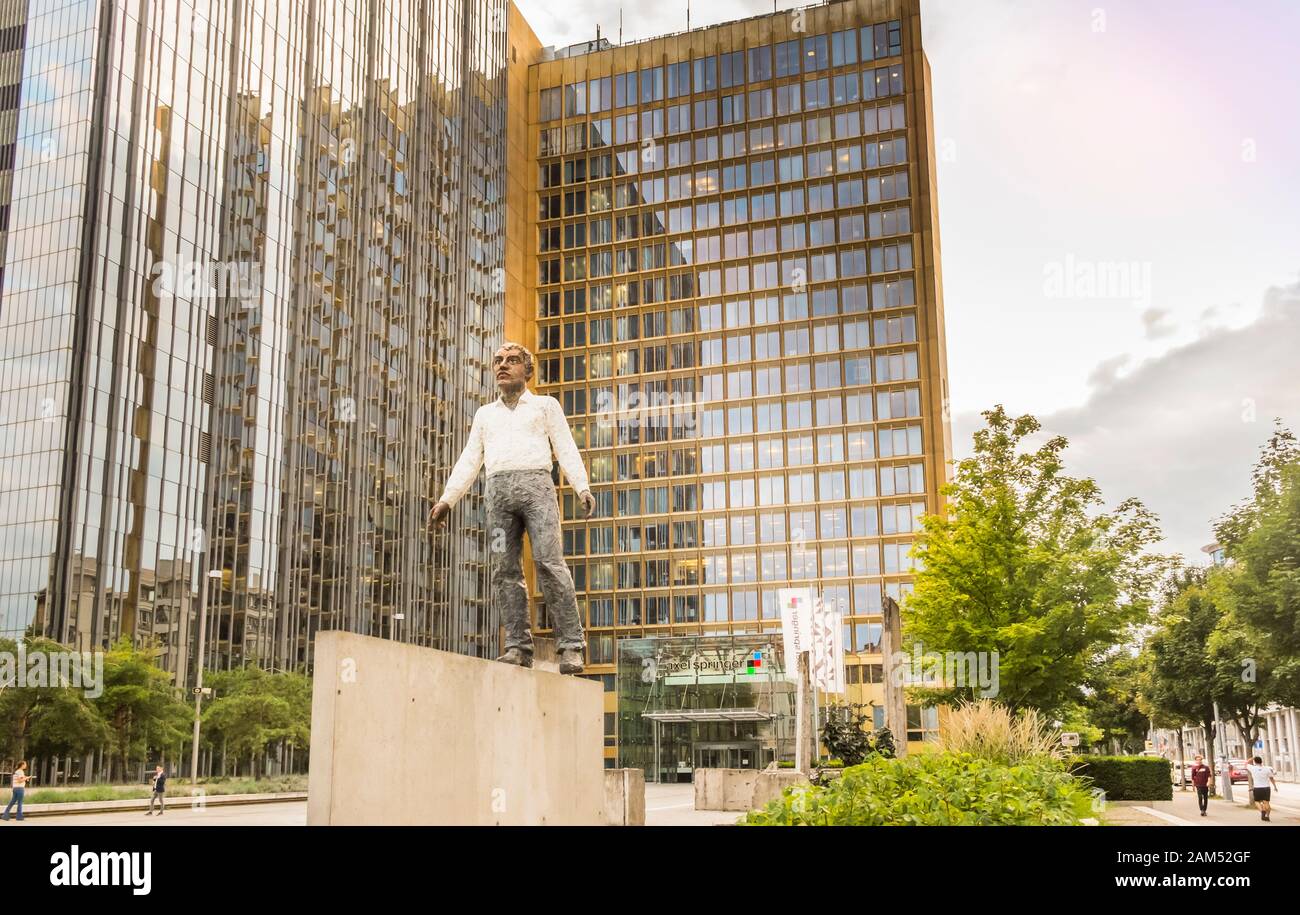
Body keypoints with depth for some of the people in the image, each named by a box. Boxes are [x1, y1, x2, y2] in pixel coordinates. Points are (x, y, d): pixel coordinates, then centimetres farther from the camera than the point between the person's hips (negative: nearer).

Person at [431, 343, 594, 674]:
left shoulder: (545, 405, 19)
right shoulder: (485, 414, 29)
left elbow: (566, 449, 8)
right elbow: (469, 460, 22)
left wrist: (583, 487, -8)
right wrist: (447, 499, 9)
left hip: (536, 483, -4)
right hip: (498, 489, 4)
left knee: (549, 562, -17)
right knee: (505, 570, -6)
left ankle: (570, 645, -19)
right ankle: (518, 647, -7)